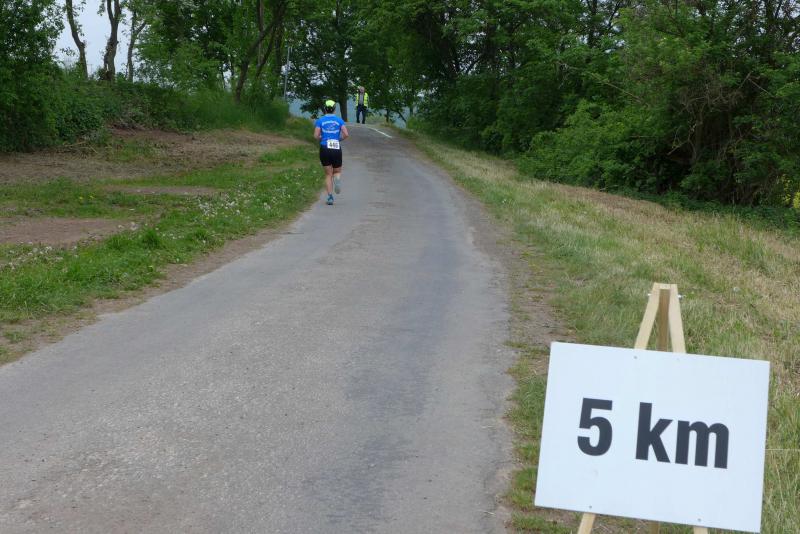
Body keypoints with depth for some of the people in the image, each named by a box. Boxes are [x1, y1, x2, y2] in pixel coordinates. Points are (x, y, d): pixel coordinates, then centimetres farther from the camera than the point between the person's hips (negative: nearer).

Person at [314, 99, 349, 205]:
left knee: (328, 174, 10)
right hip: (336, 148, 0)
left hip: (324, 149, 0)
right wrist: (339, 139, 11)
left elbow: (316, 136, -8)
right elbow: (346, 134, -7)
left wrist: (321, 139, 14)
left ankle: (330, 196, -1)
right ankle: (337, 179, -20)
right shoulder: (339, 120, 4)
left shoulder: (320, 120, 2)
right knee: (337, 171, 17)